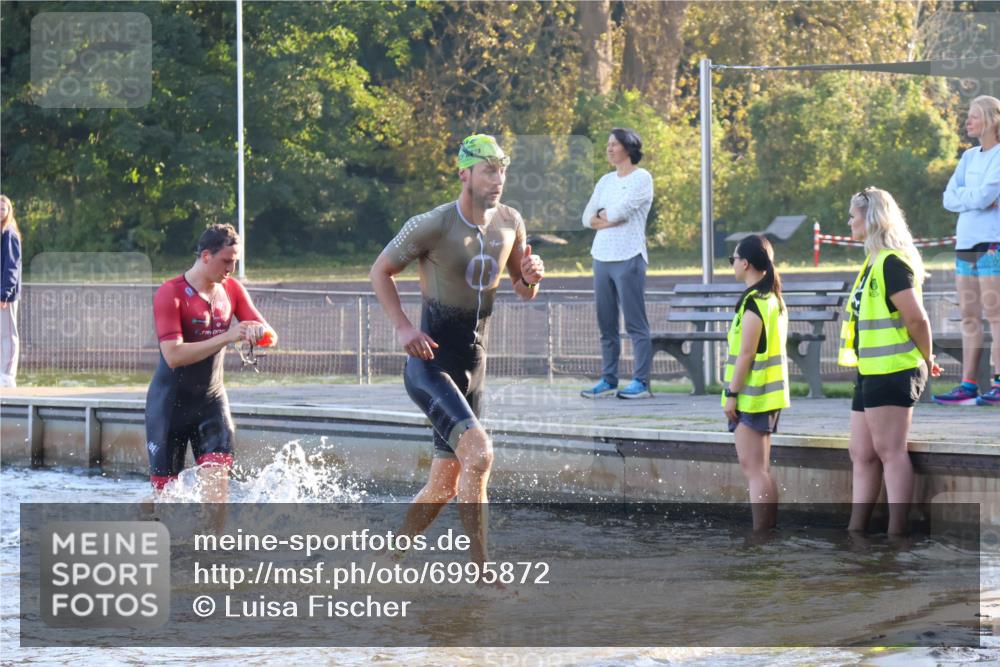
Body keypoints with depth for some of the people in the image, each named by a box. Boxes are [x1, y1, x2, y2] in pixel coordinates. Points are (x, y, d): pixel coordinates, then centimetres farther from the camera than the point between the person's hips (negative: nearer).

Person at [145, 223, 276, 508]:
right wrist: (226, 338, -30)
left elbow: (271, 335, 3)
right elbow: (174, 355, -25)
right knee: (164, 487, 1)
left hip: (211, 399, 4)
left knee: (217, 473, -16)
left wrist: (258, 332, -22)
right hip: (170, 402, -4)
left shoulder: (232, 289, 4)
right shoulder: (170, 294, -15)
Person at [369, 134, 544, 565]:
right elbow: (380, 271, -3)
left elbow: (523, 293, 15)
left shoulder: (510, 224, 3)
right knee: (479, 452, -26)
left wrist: (531, 278, -9)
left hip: (472, 366, 7)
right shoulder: (432, 226, -14)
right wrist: (402, 328, -14)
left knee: (444, 485, 12)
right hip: (429, 364, -7)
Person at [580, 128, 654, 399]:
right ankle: (608, 381, 10)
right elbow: (587, 218, 13)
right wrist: (609, 218, -4)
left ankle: (641, 382, -9)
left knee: (636, 324, -8)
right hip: (602, 257, 7)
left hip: (628, 258, -7)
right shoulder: (606, 181, 18)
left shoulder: (641, 178, -2)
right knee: (606, 324, 6)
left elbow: (620, 211, -13)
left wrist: (602, 217, 5)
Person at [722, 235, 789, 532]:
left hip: (752, 396, -10)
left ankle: (761, 534, -8)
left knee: (753, 468, -8)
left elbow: (746, 354, -19)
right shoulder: (774, 299, 12)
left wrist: (731, 393, -15)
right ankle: (769, 529, 18)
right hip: (770, 395, 10)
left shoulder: (753, 302, -17)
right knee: (760, 468, 15)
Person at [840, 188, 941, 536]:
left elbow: (916, 318, -19)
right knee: (862, 454, 10)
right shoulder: (874, 263, 17)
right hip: (871, 373, 10)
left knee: (889, 451, -8)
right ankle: (856, 531, 14)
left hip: (892, 372, -10)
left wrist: (926, 359, -6)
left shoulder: (892, 263, -15)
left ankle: (896, 535, -7)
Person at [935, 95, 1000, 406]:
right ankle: (968, 385, 7)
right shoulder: (969, 157, 16)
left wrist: (964, 196, 0)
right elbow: (949, 199, 8)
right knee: (969, 318, 6)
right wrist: (975, 197, -6)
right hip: (966, 243, 7)